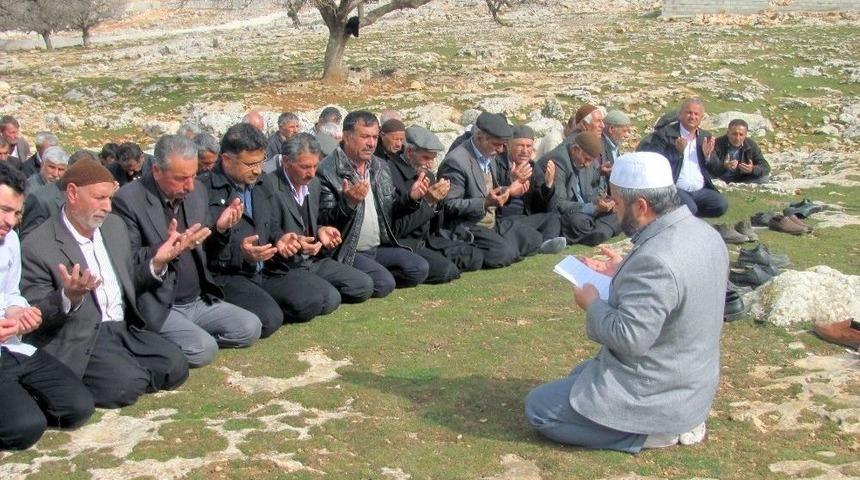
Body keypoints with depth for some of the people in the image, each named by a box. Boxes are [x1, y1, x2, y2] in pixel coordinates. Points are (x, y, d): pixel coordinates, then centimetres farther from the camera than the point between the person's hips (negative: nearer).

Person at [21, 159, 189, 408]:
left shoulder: (115, 226, 10)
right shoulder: (38, 246, -11)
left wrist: (156, 265, 0)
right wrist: (69, 298, -30)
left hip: (125, 329, 6)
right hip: (79, 339, -6)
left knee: (176, 367, -14)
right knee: (126, 385, -26)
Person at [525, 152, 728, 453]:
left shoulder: (655, 259, -32)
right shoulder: (704, 233, -1)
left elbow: (628, 338, -30)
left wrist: (592, 303, -13)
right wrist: (624, 275, 8)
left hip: (656, 394, -10)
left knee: (537, 408, 2)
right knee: (579, 375, 30)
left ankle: (654, 431, -3)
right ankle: (675, 420, 12)